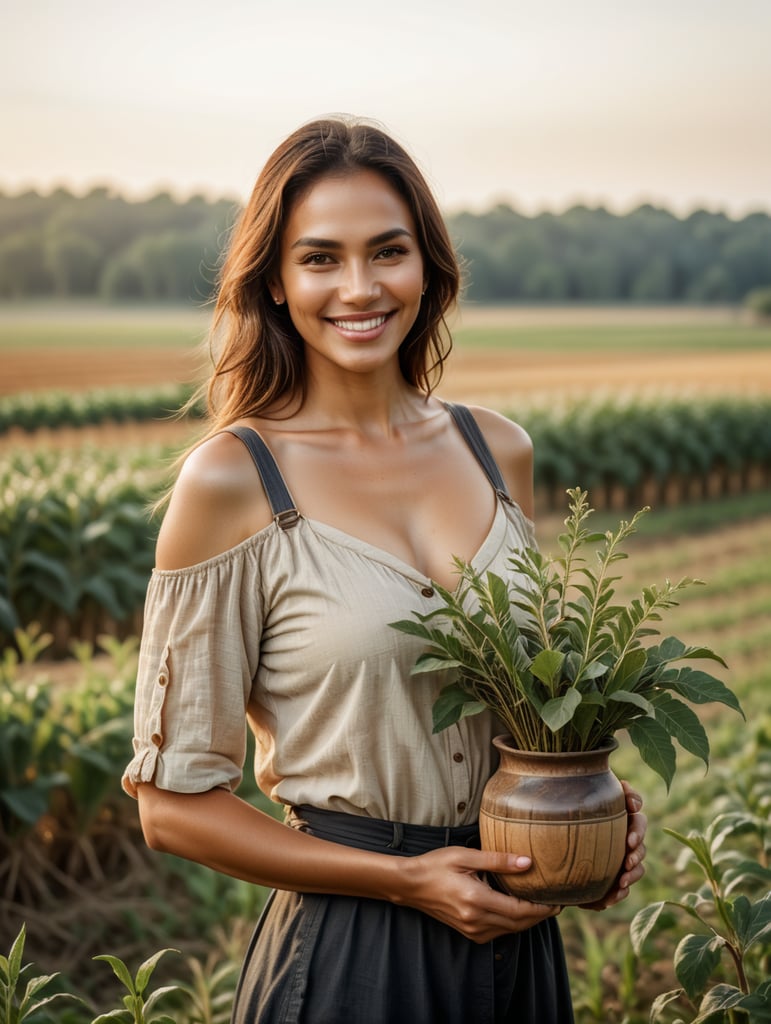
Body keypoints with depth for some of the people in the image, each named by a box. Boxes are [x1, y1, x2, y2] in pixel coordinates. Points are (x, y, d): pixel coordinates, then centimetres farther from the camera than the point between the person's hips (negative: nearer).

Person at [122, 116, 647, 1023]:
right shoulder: (230, 481, -13)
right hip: (348, 946, -5)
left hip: (514, 932, 5)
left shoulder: (500, 452, 1)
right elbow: (174, 803, -10)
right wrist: (404, 881, -15)